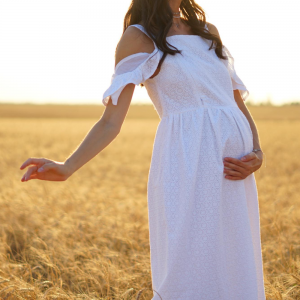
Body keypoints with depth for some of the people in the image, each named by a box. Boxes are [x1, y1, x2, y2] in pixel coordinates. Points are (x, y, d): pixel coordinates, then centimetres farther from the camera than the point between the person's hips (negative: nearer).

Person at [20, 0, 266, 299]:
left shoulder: (209, 32, 20)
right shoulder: (138, 37, 6)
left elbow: (240, 104, 18)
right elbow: (111, 121, 0)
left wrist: (257, 153, 0)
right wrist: (66, 167, -14)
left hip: (233, 177, 5)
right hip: (186, 164, -5)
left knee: (229, 273, 6)